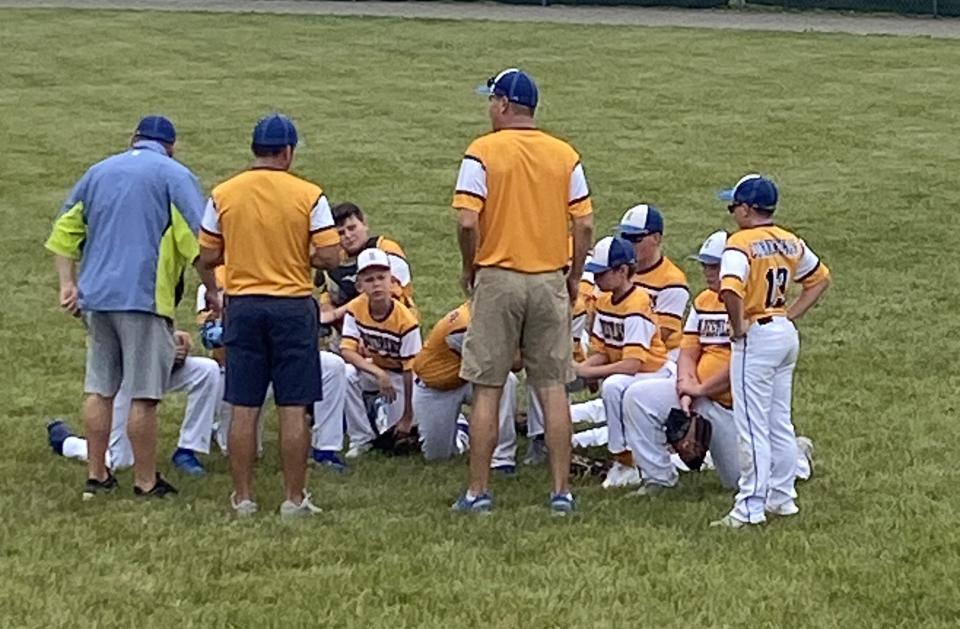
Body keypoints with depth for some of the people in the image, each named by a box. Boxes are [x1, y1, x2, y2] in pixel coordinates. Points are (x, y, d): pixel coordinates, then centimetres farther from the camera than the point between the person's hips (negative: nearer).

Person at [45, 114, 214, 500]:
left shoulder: (98, 172, 17)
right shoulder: (173, 175, -2)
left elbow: (65, 231, 17)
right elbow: (199, 241, -9)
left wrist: (68, 283, 15)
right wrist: (213, 293, -1)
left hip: (96, 295, 6)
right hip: (144, 297, -6)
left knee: (99, 389, 11)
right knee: (143, 395, -3)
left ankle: (96, 476, 14)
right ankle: (146, 482, 1)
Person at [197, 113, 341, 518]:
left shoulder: (223, 195, 1)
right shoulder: (309, 196, -6)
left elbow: (207, 258, 4)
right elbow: (330, 257, -10)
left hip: (242, 305, 2)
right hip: (293, 306, -2)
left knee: (244, 409, 6)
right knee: (294, 409, 2)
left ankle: (243, 497, 9)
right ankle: (294, 498, 4)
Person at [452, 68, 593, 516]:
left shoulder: (483, 152, -7)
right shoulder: (565, 155, 3)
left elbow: (467, 222, -15)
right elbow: (584, 225, 0)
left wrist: (470, 270, 1)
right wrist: (573, 277, 13)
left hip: (498, 277, -3)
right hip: (550, 280, 3)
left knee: (486, 389, 3)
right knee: (553, 387, 6)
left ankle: (479, 491, 5)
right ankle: (561, 491, 6)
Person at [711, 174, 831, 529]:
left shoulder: (742, 243, -15)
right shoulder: (790, 242, 9)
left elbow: (730, 289, -32)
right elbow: (821, 278, 21)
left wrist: (738, 327, -17)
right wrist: (792, 314, 15)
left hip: (757, 337, -8)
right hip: (787, 335, 8)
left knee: (753, 426, -5)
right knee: (780, 423, 16)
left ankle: (750, 507, -4)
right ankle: (782, 497, 21)